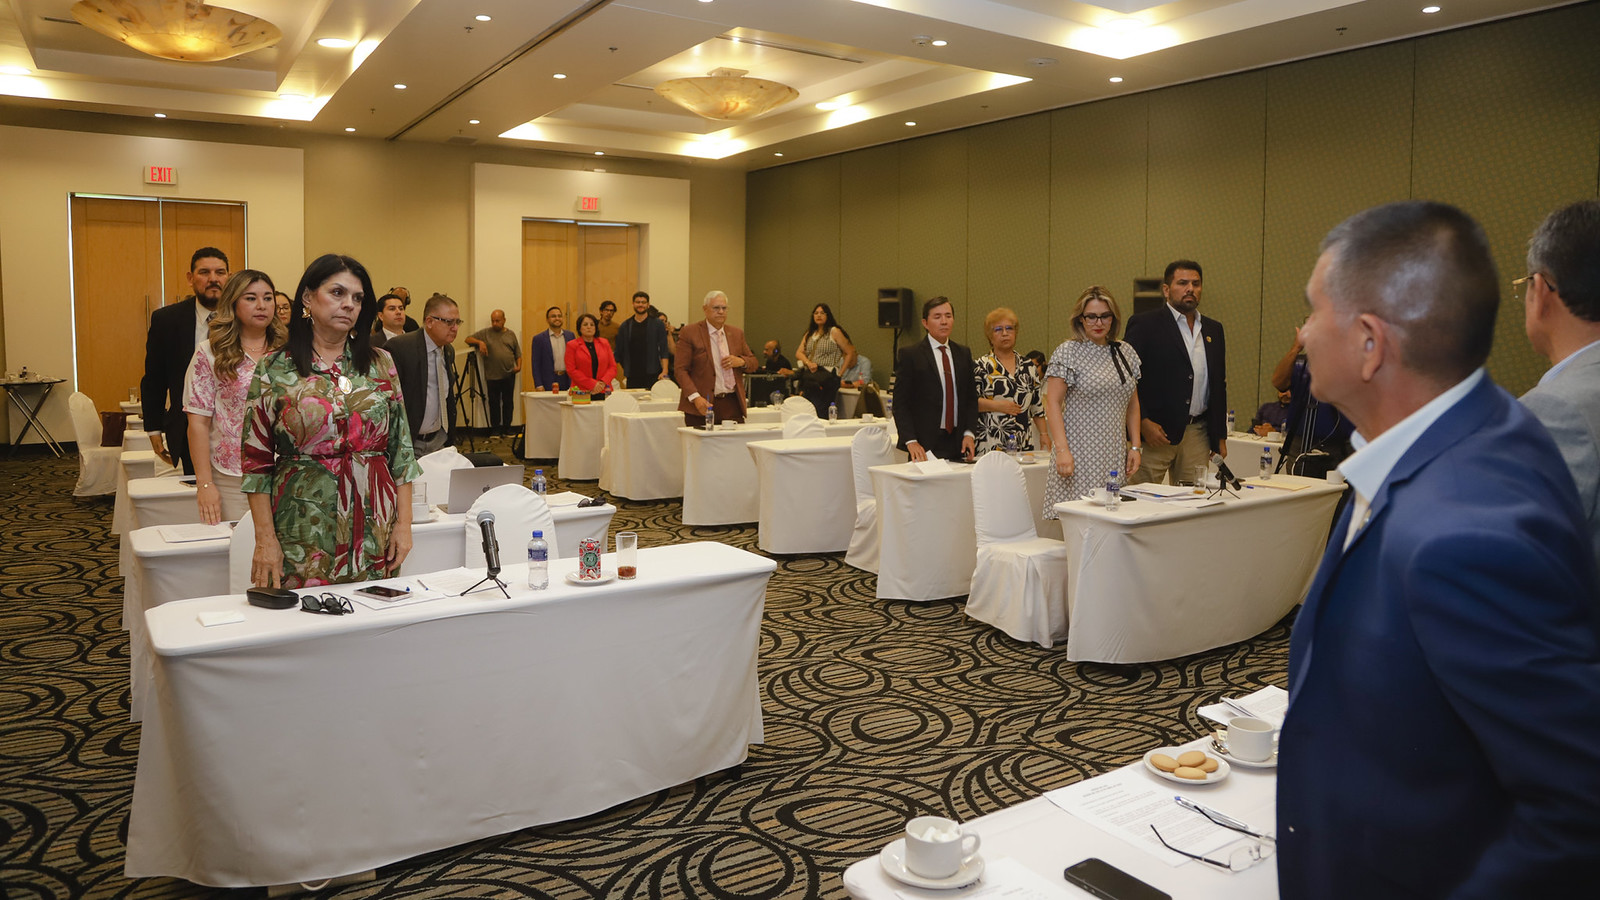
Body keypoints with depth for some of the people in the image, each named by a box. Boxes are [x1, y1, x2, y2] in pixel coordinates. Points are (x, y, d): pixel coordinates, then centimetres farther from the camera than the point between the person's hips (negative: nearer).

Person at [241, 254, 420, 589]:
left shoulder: (381, 364, 6)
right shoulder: (274, 370, 1)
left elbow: (401, 448, 6)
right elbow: (257, 460, 0)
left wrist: (404, 523, 1)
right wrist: (265, 539, -5)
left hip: (375, 531, 2)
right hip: (303, 533, -2)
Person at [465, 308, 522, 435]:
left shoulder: (511, 334, 11)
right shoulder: (485, 333, 6)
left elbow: (518, 353, 13)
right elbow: (468, 339, 4)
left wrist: (519, 366, -3)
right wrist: (479, 342, -14)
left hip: (509, 375, 1)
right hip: (492, 376, -1)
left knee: (508, 402, 5)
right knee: (494, 403, 2)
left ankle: (507, 428, 14)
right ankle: (495, 428, 10)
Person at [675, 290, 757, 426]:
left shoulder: (737, 333, 15)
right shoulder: (689, 332, 0)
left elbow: (753, 363, 21)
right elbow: (681, 370, -4)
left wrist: (740, 361, -3)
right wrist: (695, 397, -18)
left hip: (733, 405, 4)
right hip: (703, 405, -4)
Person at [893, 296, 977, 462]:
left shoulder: (964, 354, 13)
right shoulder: (910, 354, -2)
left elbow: (972, 397, 14)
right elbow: (900, 403, -5)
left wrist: (969, 433, 0)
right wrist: (911, 441, -15)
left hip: (959, 444, 4)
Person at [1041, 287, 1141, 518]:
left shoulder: (1126, 352, 13)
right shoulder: (1068, 352, -3)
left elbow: (1133, 404, 19)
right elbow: (1052, 404, -8)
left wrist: (1135, 446, 10)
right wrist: (1062, 450, -16)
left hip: (1114, 455, 5)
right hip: (1079, 454, -5)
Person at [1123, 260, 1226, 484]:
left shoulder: (1214, 329, 15)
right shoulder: (1144, 324, -2)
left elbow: (1219, 384, 19)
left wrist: (1220, 436, 15)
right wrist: (1143, 422, -15)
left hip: (1198, 434, 5)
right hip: (1155, 432, -5)